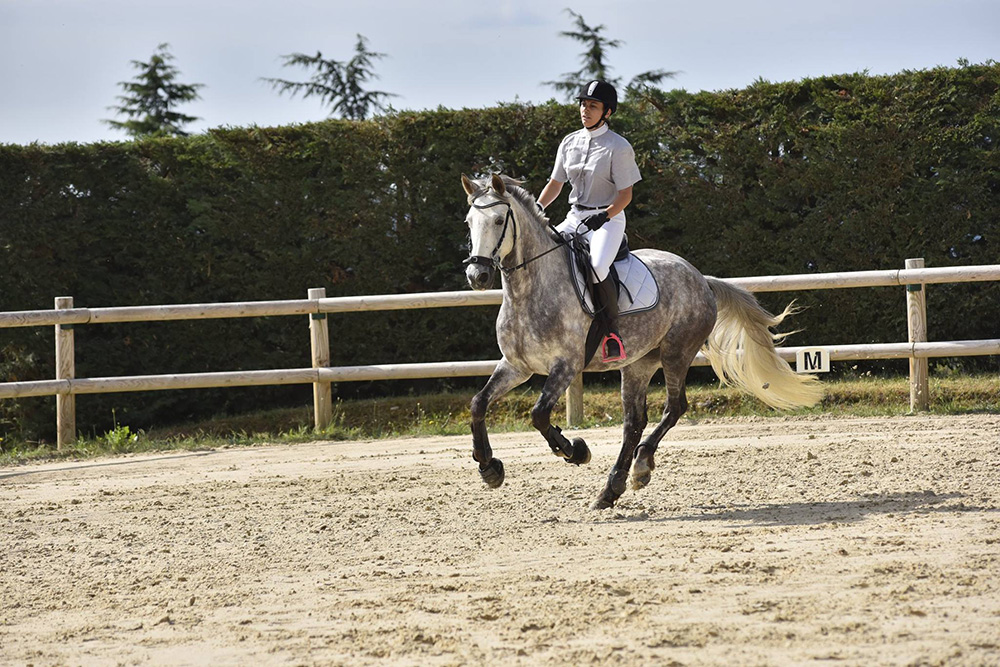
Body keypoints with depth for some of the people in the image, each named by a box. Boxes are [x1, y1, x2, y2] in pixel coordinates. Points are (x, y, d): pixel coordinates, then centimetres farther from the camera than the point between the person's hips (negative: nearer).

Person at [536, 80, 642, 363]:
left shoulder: (619, 147, -9)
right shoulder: (569, 142, 9)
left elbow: (625, 194, -10)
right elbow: (555, 184, 18)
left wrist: (603, 216, -25)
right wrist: (536, 209, 3)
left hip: (608, 219, -7)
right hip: (574, 218, 7)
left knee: (598, 266, -33)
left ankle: (613, 332, -20)